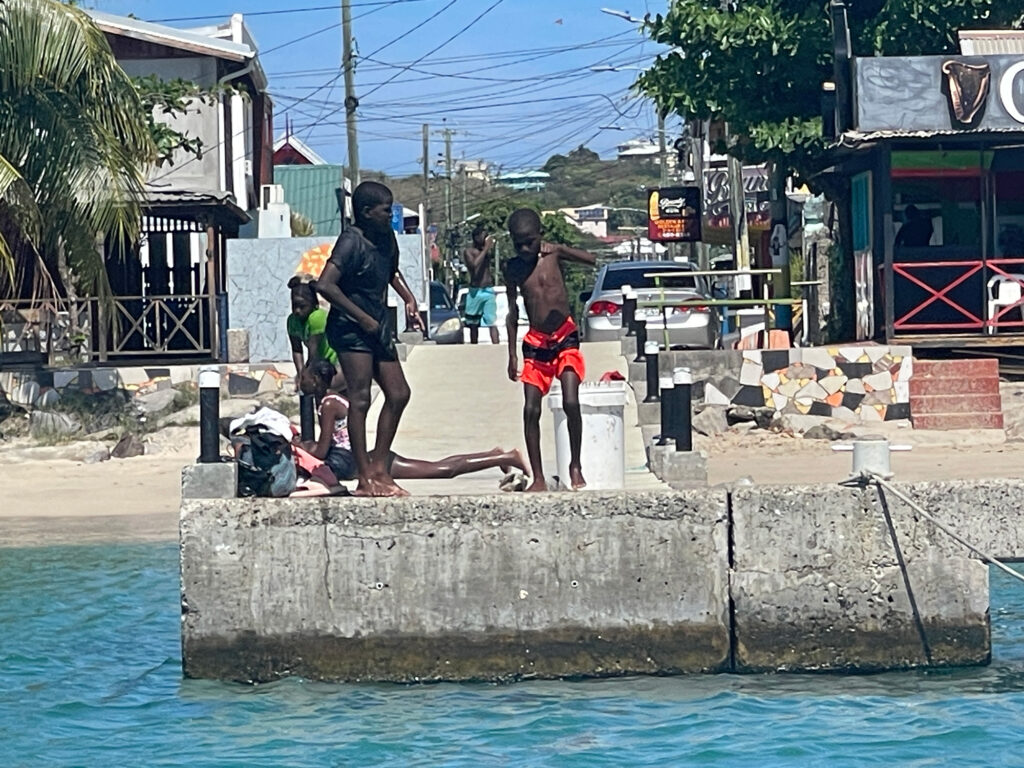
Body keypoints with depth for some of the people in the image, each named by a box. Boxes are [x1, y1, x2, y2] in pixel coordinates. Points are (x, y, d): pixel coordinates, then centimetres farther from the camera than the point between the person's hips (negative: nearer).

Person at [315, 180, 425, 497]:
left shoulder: (386, 238, 9)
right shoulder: (352, 242, -16)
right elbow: (325, 285, -26)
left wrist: (409, 299, 16)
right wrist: (362, 317, -20)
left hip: (377, 326, 9)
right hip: (351, 328, -9)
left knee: (398, 394, 7)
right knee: (360, 398, -9)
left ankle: (379, 468, 14)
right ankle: (365, 479, -9)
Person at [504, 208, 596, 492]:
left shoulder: (552, 254, -5)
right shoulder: (513, 267, 3)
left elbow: (591, 260, -17)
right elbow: (513, 312, 11)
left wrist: (561, 250, -30)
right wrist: (512, 355, 11)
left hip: (565, 338, -3)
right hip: (535, 343, 3)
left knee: (571, 403, -14)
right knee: (531, 410, -3)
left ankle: (575, 465, 4)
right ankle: (538, 478, 4)